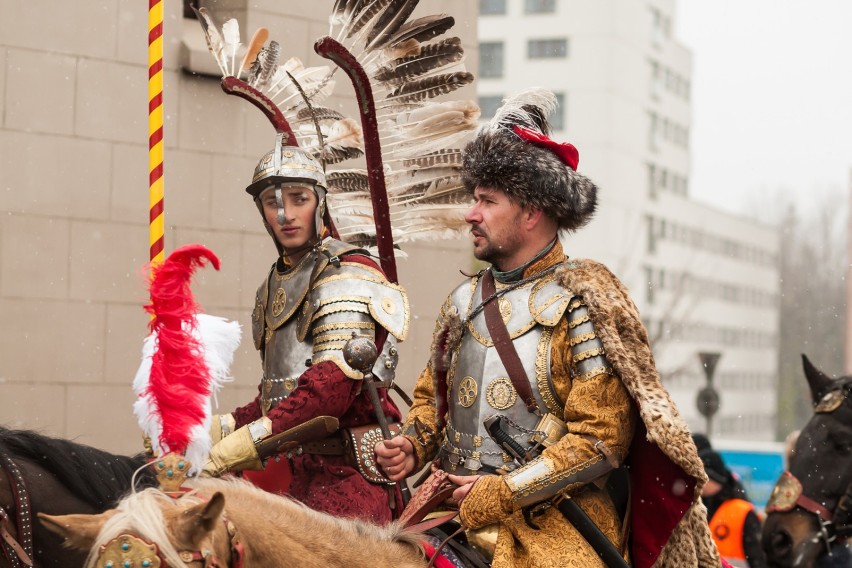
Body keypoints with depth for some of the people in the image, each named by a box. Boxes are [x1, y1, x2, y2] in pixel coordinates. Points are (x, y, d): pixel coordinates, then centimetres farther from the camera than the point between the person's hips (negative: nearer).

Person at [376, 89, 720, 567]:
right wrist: (412, 447, 4)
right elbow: (433, 394, 26)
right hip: (456, 517, 6)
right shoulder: (465, 300, 14)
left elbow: (601, 439, -11)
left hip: (552, 529, -6)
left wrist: (503, 492, -14)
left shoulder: (579, 307, -6)